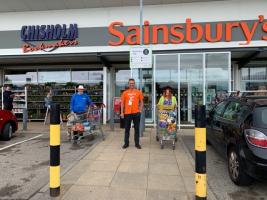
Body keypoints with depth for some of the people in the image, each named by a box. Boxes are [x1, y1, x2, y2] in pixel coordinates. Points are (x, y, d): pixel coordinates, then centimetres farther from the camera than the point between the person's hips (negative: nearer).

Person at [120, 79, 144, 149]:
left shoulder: (138, 92, 4)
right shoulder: (125, 93, 3)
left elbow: (141, 102, 9)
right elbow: (122, 103, 5)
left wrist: (140, 110, -2)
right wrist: (122, 112, 0)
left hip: (136, 113, 0)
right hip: (127, 113, 0)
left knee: (137, 128, 8)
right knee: (127, 129, 9)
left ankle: (137, 143, 19)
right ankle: (126, 143, 20)